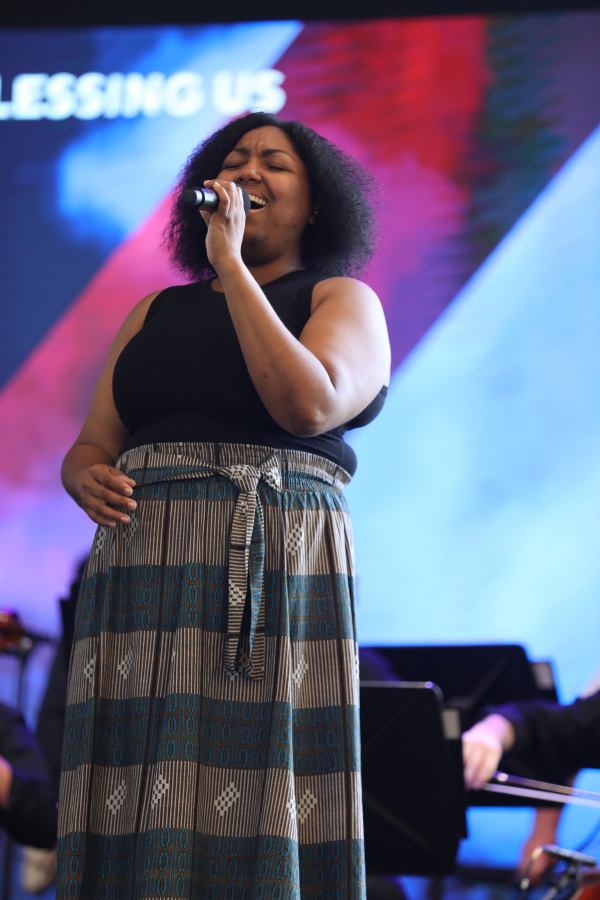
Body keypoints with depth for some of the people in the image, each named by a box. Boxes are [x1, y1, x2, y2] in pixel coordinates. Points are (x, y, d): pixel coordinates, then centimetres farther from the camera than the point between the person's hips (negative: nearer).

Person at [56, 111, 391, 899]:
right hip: (143, 581, 4)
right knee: (138, 820, -3)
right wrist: (87, 480, -6)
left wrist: (230, 263, -7)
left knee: (254, 824, -10)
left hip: (273, 577, -4)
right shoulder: (156, 313, 22)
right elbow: (91, 447, 19)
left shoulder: (344, 300, 9)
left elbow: (307, 405, -12)